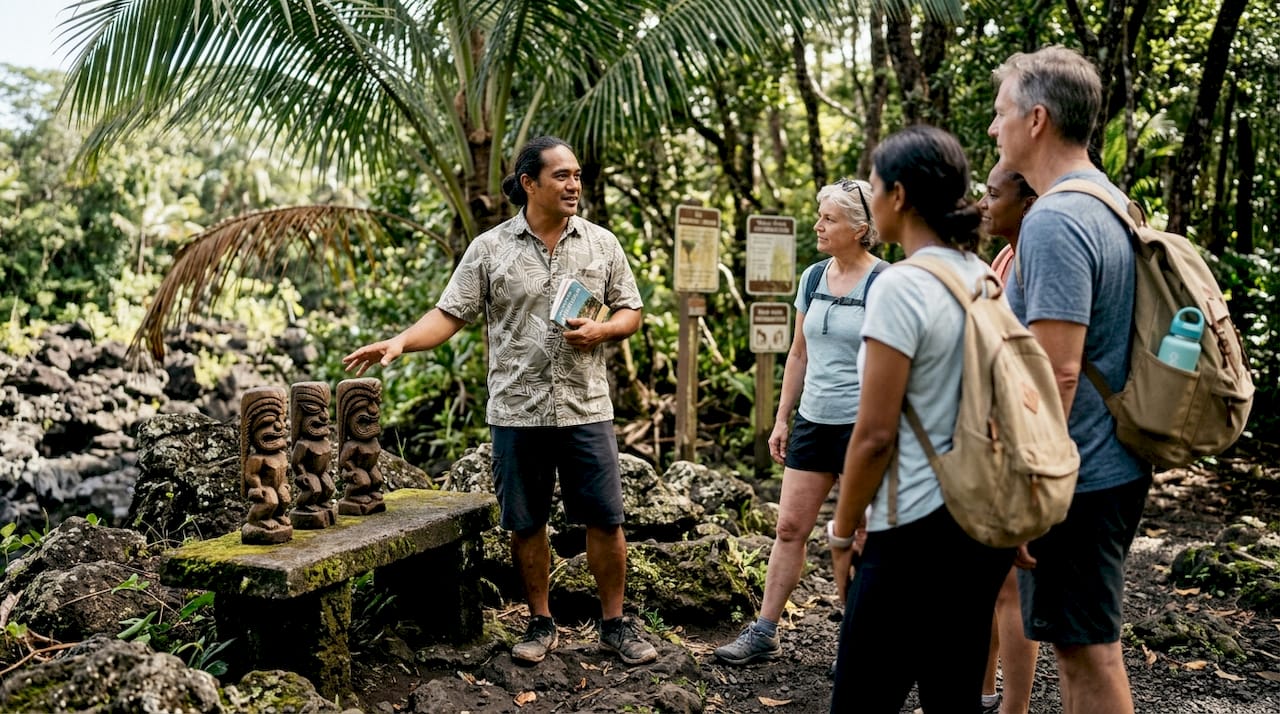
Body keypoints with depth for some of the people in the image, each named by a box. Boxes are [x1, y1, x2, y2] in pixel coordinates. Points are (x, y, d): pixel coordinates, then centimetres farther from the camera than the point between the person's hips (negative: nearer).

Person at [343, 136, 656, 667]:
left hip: (585, 409, 1)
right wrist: (399, 342, -17)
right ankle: (541, 624, 26)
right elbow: (449, 315, -1)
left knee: (605, 519, 3)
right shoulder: (489, 248, 1)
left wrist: (602, 329, -10)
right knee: (526, 524, 9)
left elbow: (630, 311, 11)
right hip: (516, 412, -1)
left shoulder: (602, 243, 6)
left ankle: (615, 624, 20)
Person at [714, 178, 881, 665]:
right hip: (813, 421, 6)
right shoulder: (813, 277, 7)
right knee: (789, 526, 8)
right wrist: (781, 418, 13)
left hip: (861, 424, -6)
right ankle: (764, 633, 17)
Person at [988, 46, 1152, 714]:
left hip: (1073, 480, -10)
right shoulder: (1108, 203, 11)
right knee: (1083, 643, 20)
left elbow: (1058, 371, -25)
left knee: (1087, 652, 2)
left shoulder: (1054, 222, -20)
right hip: (1113, 465, 10)